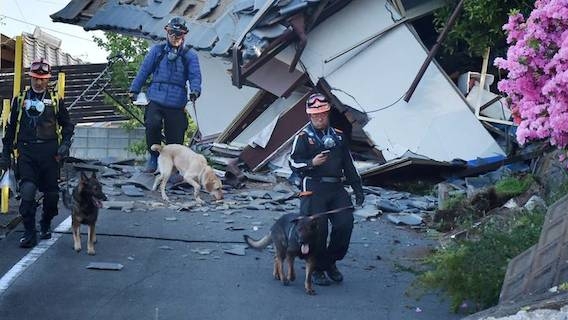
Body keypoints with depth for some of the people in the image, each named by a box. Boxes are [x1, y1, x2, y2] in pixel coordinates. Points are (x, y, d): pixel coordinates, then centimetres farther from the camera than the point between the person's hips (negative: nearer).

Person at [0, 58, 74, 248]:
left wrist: (65, 144, -2)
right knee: (27, 191, -15)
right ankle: (29, 233, -7)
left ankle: (46, 225, 31)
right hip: (26, 153, 0)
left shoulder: (55, 101, 9)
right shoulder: (20, 100, 11)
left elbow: (67, 125, 16)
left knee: (51, 193, 6)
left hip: (49, 153, 1)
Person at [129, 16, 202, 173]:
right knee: (152, 124, -26)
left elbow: (195, 75, -1)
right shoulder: (157, 51, 10)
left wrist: (195, 90, -20)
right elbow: (144, 70, 14)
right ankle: (154, 157, -5)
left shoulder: (190, 55, 8)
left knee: (175, 138, 0)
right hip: (155, 101, 0)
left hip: (177, 105, 0)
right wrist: (134, 90, 13)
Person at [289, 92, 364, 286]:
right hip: (313, 188, -4)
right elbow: (294, 163, -3)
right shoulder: (303, 138, 3)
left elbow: (349, 165, 21)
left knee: (345, 223, -9)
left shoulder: (338, 136, 17)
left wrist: (358, 189, 18)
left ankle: (330, 262, 12)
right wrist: (312, 163, -21)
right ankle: (317, 269, 7)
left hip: (336, 188, 5)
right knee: (318, 228, -9)